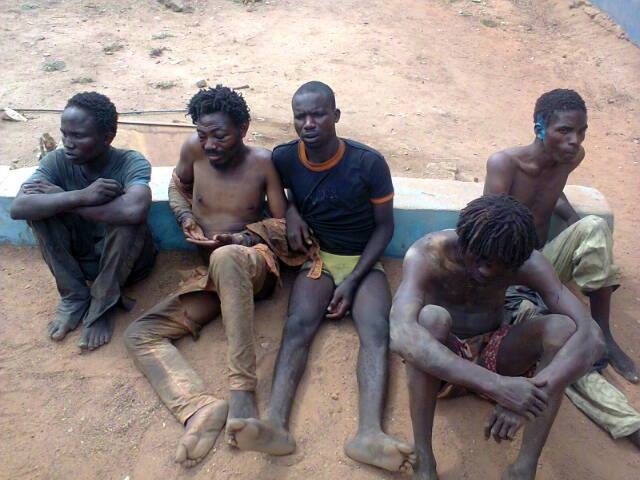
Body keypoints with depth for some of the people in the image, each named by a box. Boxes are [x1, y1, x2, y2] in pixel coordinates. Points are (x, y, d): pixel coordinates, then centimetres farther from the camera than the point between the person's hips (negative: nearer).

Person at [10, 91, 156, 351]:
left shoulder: (132, 163, -24)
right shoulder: (57, 161, -13)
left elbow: (134, 210, -45)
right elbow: (18, 207, -27)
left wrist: (61, 199, -33)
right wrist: (80, 196, -40)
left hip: (126, 260, -3)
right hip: (79, 257, 3)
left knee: (126, 219, -33)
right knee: (40, 208, -19)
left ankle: (101, 305, -12)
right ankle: (75, 296, -6)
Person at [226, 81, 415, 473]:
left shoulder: (369, 162, -13)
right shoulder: (284, 158, -7)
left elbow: (384, 226, -6)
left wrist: (353, 280, -14)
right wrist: (290, 211, -8)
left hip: (363, 261, -1)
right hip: (317, 257, 1)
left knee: (377, 330, -29)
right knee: (299, 323, -27)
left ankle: (370, 433, -45)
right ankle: (277, 425, -44)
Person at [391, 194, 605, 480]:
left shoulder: (526, 262, -18)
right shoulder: (427, 255, -27)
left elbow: (592, 337, -27)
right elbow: (401, 336, -45)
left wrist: (533, 390, -44)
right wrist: (496, 385, -52)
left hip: (492, 354, 3)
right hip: (440, 361, -2)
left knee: (563, 327, -26)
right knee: (432, 317, -37)